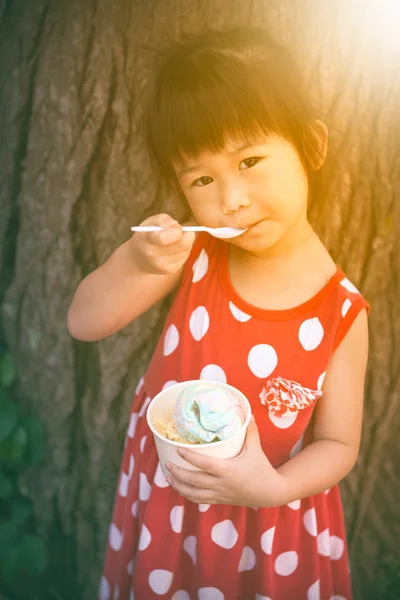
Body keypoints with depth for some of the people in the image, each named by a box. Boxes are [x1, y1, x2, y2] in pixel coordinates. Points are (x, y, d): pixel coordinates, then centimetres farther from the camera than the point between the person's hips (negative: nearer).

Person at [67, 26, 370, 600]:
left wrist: (272, 488, -27)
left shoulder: (341, 312, -20)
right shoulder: (195, 254, -14)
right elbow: (84, 322, -10)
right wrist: (134, 261, -28)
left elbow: (337, 444, -10)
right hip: (161, 499, 3)